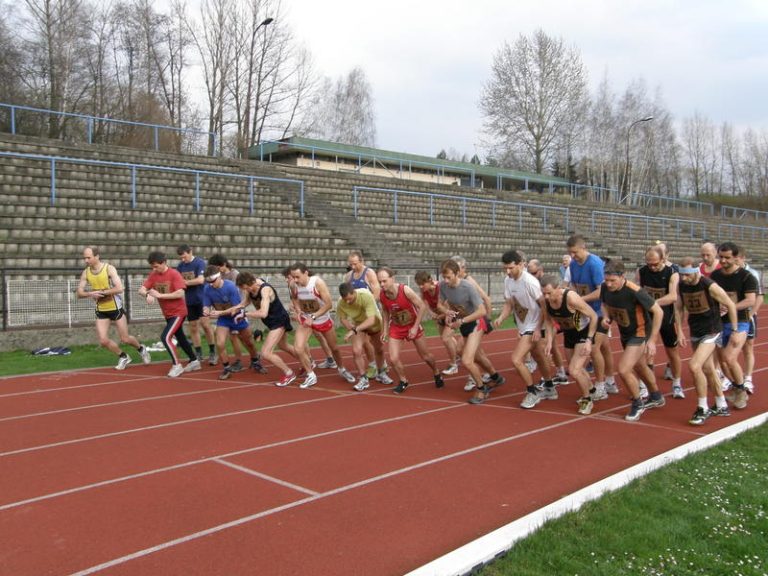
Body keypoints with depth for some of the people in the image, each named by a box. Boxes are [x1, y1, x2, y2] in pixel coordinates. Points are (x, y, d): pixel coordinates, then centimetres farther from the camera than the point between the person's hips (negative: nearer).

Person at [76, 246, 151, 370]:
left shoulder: (109, 268, -17)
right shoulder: (85, 273, -3)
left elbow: (119, 288, -25)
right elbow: (79, 293, -1)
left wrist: (102, 292, -27)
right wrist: (90, 293, -21)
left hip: (116, 308, -4)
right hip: (101, 311, 4)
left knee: (125, 339, 4)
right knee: (103, 341, -2)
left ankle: (141, 349, 34)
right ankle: (123, 357, 22)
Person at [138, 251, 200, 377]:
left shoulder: (174, 274, -18)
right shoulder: (153, 275, 0)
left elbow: (180, 293, -26)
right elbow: (141, 289, -6)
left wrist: (159, 295, -25)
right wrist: (148, 294, -29)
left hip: (178, 312, -7)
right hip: (167, 314, 7)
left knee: (165, 337, -17)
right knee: (180, 338, 18)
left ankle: (177, 365, -4)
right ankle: (194, 361, 34)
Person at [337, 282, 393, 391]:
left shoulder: (366, 296, -41)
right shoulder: (341, 304, -30)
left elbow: (371, 320, -47)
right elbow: (343, 319, -11)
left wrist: (354, 330, -54)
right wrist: (352, 329, -27)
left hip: (375, 324, -1)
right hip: (357, 326, 1)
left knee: (378, 350, 16)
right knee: (356, 350, -19)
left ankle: (381, 374, 42)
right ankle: (363, 379, -1)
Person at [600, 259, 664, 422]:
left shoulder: (634, 292, -33)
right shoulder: (605, 287, -16)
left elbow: (658, 312, -23)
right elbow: (605, 304, 7)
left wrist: (652, 340, -22)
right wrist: (606, 317, -15)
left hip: (640, 333, -7)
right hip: (624, 332, 7)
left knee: (623, 370, -16)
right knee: (639, 367, 25)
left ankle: (637, 404, 11)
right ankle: (656, 398, 51)